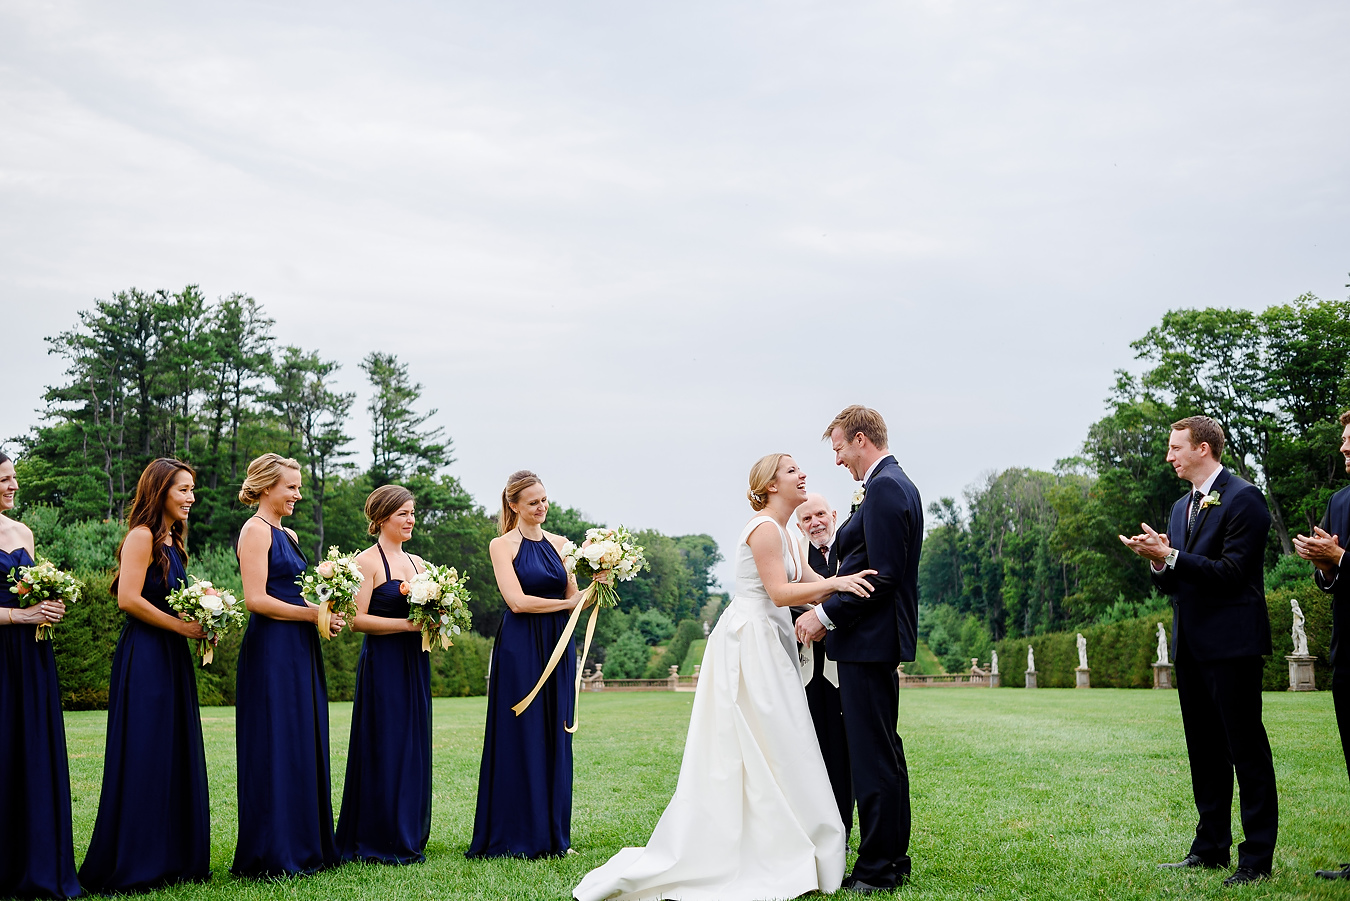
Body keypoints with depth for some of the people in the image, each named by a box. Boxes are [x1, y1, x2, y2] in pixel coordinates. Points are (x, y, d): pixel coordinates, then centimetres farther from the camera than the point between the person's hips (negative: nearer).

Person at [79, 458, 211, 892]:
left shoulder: (171, 541, 17)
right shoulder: (142, 536, -11)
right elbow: (129, 599, -19)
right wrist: (181, 626, -14)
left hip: (172, 660, 9)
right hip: (144, 659, -9)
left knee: (175, 756, 10)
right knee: (143, 759, -6)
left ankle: (171, 858, 17)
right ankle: (130, 867, 2)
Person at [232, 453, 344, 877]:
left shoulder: (288, 535, 18)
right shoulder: (256, 529, -9)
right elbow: (257, 599, -17)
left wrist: (325, 615, 4)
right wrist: (311, 613, -14)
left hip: (298, 652, 9)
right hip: (271, 652, -9)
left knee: (304, 746, 10)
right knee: (275, 750, -5)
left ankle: (304, 846, 17)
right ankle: (270, 854, 2)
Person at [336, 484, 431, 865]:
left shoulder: (416, 562, 15)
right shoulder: (368, 561, -6)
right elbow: (357, 619, -13)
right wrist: (407, 623, -17)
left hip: (415, 663, 7)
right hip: (382, 665, -7)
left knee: (414, 746, 8)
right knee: (385, 747, -4)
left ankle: (410, 838, 16)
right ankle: (382, 842, 3)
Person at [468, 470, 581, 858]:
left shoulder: (559, 544, 13)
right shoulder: (502, 546, -2)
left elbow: (575, 599, 10)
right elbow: (518, 601, -12)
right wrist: (566, 603, -5)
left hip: (558, 648, 5)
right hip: (520, 650, -5)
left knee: (555, 739, 7)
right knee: (520, 738, -3)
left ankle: (553, 835, 15)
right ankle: (517, 837, 5)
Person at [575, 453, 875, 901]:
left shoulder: (782, 532, 19)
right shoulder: (764, 528, -12)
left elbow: (811, 585, 14)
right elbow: (780, 592, -20)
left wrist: (850, 582, 3)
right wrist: (838, 582, -23)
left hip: (768, 645, 10)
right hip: (749, 641, -10)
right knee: (758, 753, -8)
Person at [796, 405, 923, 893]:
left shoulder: (883, 490, -16)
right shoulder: (898, 484, 17)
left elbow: (883, 576, -22)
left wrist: (825, 614, -16)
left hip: (868, 640, -11)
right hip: (883, 637, 11)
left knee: (872, 755, -6)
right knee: (886, 752, 16)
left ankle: (876, 869, 0)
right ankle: (894, 857, 24)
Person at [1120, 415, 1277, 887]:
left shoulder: (1243, 498, -9)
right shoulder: (1182, 506, 17)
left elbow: (1231, 573, -18)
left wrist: (1170, 556, -21)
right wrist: (1158, 562, -4)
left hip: (1232, 643, -9)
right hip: (1192, 645, 9)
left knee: (1246, 746, -4)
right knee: (1204, 749, 13)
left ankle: (1257, 858, 1)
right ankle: (1211, 847, 21)